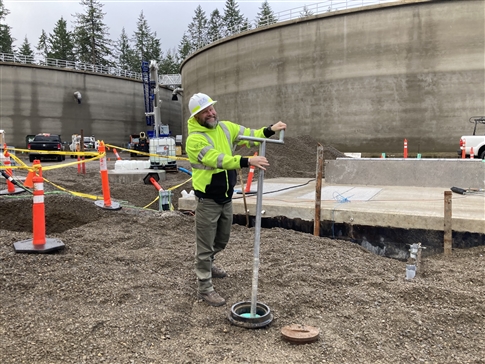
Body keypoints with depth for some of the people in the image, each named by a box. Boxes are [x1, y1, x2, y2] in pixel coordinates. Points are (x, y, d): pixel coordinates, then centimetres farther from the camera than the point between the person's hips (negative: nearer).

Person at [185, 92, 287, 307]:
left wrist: (270, 130, -17)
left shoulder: (226, 127, 4)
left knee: (221, 241, 24)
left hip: (226, 198, 7)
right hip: (208, 200, -7)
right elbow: (218, 160, -31)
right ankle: (205, 288, 16)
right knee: (205, 246, 3)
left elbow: (250, 136, 0)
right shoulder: (194, 139, -19)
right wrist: (248, 161, -41)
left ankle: (206, 265, 50)